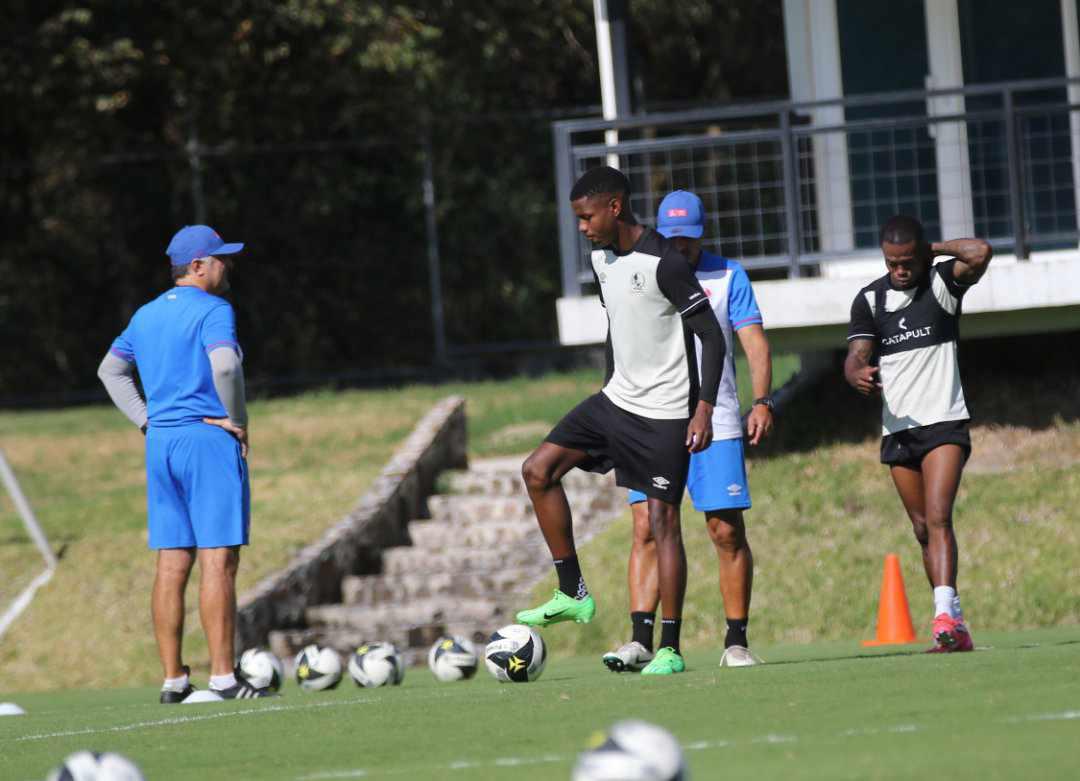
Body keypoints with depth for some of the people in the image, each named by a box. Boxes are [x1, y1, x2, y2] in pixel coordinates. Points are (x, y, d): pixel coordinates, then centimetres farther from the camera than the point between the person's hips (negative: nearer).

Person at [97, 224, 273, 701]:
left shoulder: (145, 316, 15)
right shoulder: (213, 311, -10)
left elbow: (110, 369, 25)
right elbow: (225, 364, -26)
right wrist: (237, 420, -12)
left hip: (160, 446, 8)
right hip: (210, 441, -8)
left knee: (171, 567, 7)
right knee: (219, 562, -7)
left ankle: (173, 680, 7)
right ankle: (223, 678, -11)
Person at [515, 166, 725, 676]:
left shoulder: (662, 264, -19)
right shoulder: (602, 259, 8)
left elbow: (712, 336, -18)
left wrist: (704, 409, -24)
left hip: (665, 414, -8)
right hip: (617, 399, 8)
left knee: (662, 520, -8)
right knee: (538, 470, -1)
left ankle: (670, 649, -4)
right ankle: (573, 594, 6)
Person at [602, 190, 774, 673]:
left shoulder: (727, 276, 4)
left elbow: (755, 342, 0)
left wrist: (762, 402, -14)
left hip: (716, 423, -1)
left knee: (728, 532, -2)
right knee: (647, 528, -9)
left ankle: (737, 642, 6)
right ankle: (640, 641, -13)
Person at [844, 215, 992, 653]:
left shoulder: (943, 281, -3)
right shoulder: (869, 300, 6)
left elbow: (980, 253, -22)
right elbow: (856, 355, -3)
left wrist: (935, 250, -8)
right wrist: (858, 374, -26)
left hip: (944, 423, -5)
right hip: (897, 429, 5)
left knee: (937, 517, -19)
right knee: (923, 529, 7)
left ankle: (945, 616, -30)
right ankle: (956, 628, 13)